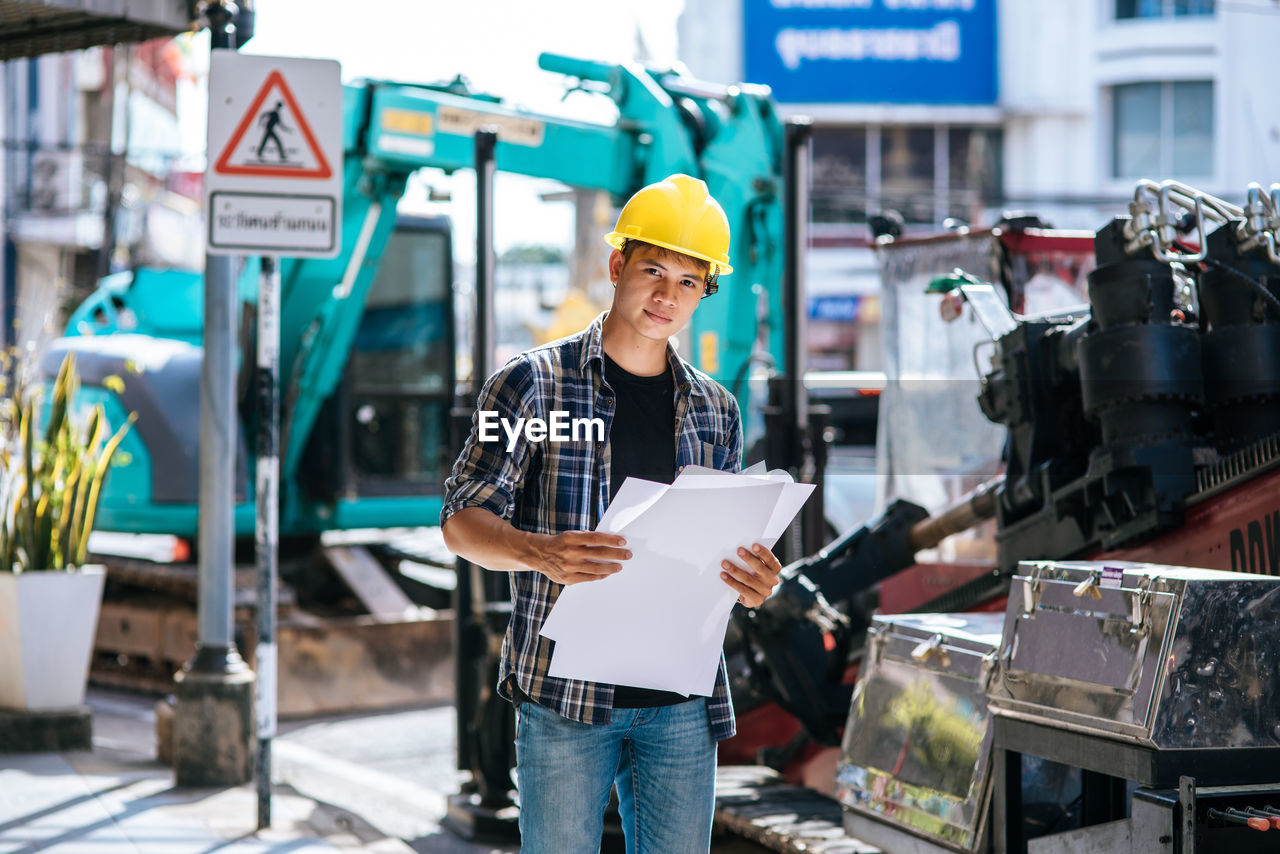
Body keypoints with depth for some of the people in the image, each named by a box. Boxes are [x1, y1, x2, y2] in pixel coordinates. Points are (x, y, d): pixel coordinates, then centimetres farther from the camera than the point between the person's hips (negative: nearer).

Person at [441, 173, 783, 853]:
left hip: (681, 701, 4)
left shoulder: (715, 410, 12)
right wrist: (540, 553, -25)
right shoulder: (533, 382, -1)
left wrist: (751, 583, -5)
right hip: (564, 692, -4)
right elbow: (463, 520, -4)